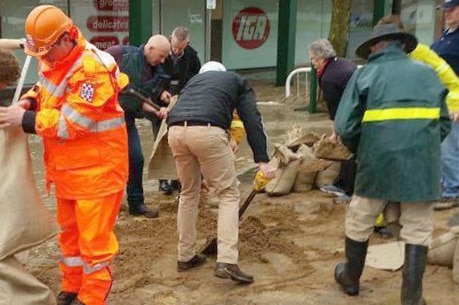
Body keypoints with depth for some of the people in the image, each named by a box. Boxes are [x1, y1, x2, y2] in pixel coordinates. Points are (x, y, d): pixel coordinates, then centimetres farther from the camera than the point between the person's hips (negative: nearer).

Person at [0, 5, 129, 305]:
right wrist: (29, 100, -2)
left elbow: (69, 123, -26)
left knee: (94, 234, 1)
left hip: (96, 167, -9)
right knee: (69, 229, 21)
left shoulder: (92, 69, -25)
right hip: (66, 166, 9)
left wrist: (24, 119, -20)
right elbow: (47, 88, 20)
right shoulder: (52, 60, 3)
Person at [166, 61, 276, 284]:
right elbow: (252, 121, 11)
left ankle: (185, 256, 30)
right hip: (207, 131, -4)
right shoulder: (237, 81, 28)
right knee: (229, 193, 7)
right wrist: (262, 160, 5)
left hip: (176, 130, 5)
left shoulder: (194, 80, 39)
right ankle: (226, 262, -4)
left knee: (188, 192, 22)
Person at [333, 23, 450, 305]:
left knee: (359, 224, 17)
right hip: (423, 164, 2)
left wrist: (360, 151, 14)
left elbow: (345, 126, -4)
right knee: (418, 230, 11)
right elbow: (444, 123, 13)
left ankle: (351, 279, 34)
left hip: (378, 162, -1)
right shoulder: (427, 73, 13)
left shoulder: (365, 74, 3)